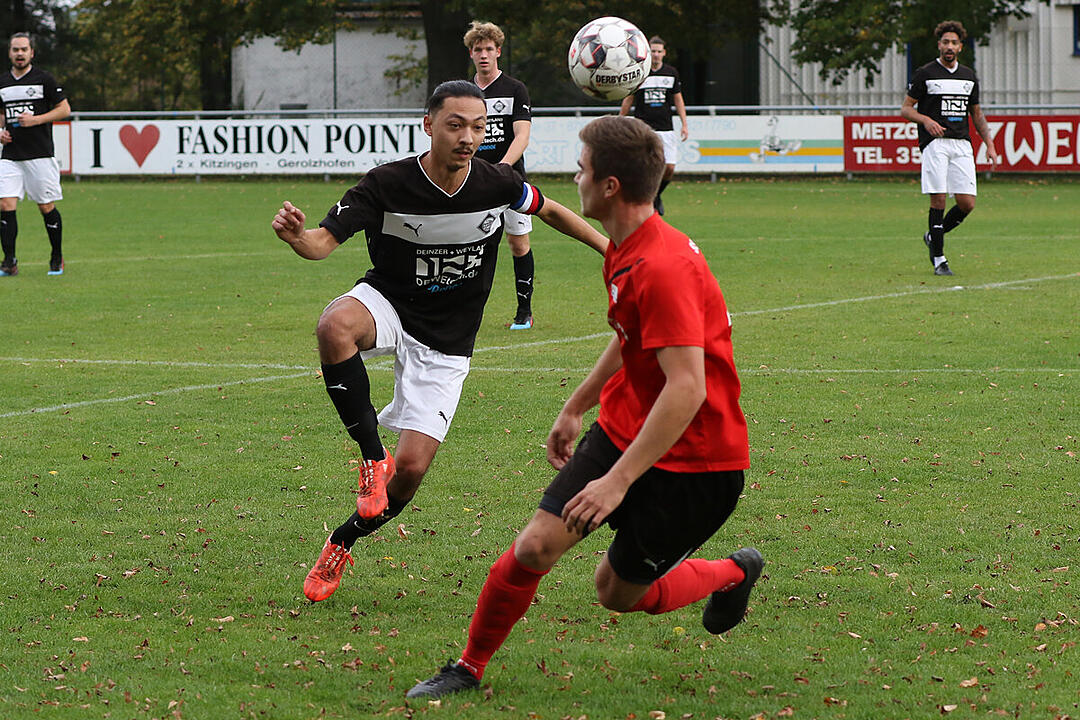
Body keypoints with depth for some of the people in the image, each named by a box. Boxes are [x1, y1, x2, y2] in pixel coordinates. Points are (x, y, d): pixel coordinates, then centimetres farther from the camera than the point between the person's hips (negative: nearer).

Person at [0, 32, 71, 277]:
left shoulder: (44, 79, -2)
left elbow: (64, 109, -1)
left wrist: (36, 119, -13)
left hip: (40, 154, -4)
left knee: (46, 208, 1)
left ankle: (57, 258, 17)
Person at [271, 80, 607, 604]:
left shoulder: (497, 184, -12)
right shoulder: (386, 185, -21)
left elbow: (549, 210, 10)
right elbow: (325, 241, -22)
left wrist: (611, 248, 13)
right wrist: (296, 236, -46)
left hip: (445, 344, 2)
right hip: (387, 304, -2)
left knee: (411, 468, -8)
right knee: (334, 326, -39)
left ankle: (342, 544, 20)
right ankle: (372, 456, -24)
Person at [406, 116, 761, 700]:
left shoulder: (663, 268, -29)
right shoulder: (622, 251, 3)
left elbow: (686, 388, -33)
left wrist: (617, 482, -32)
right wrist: (575, 407, 29)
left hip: (692, 461, -8)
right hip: (622, 429, 8)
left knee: (618, 593, 6)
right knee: (533, 548, -4)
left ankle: (734, 574, 31)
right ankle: (468, 669, 13)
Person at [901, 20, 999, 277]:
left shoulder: (969, 76, 16)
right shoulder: (925, 74, 1)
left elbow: (976, 114, 24)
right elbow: (905, 109, 3)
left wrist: (989, 144, 14)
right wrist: (926, 120, -16)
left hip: (962, 144, 4)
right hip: (935, 142, -4)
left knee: (967, 203, -4)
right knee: (939, 199, -11)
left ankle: (934, 236, 21)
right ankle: (939, 259, -3)